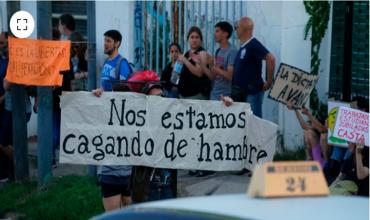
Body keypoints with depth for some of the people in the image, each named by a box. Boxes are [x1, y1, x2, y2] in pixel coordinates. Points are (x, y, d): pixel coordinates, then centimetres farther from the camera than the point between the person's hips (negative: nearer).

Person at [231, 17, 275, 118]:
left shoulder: (253, 45, -13)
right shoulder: (242, 47, 13)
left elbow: (270, 58, -24)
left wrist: (269, 81, -19)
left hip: (252, 92, -9)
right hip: (242, 92, 9)